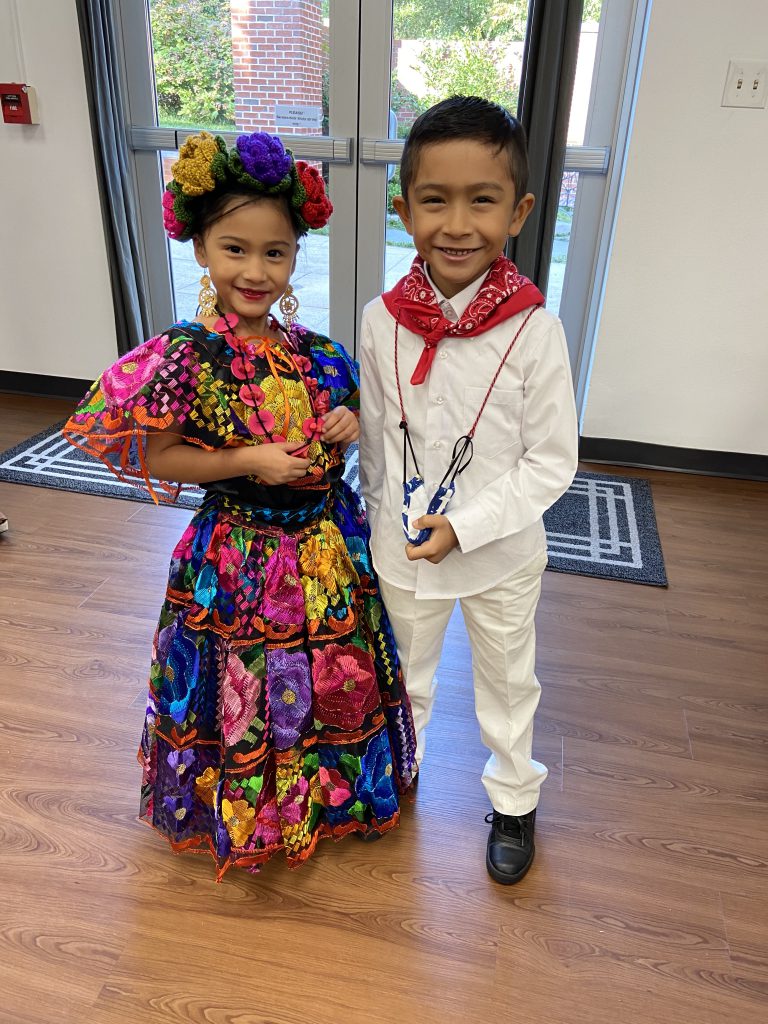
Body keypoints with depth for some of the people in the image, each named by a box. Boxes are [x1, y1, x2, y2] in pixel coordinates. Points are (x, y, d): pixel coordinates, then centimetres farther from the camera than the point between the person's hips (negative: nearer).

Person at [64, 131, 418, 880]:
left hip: (329, 545, 5)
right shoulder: (186, 356, -16)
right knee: (246, 688, 14)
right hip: (242, 557, -4)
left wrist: (346, 427, -9)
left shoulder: (314, 353, -2)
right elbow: (153, 457, -13)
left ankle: (335, 787, 52)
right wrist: (249, 460, -20)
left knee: (336, 680, 22)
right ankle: (247, 814, 44)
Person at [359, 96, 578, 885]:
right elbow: (372, 435, 0)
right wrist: (382, 518, 6)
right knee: (404, 670, 26)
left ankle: (514, 798, 48)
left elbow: (552, 461, -14)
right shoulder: (381, 320, -12)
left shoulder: (533, 331, -19)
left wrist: (464, 525, -20)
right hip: (401, 547, 2)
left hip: (501, 553, -2)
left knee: (507, 680, 21)